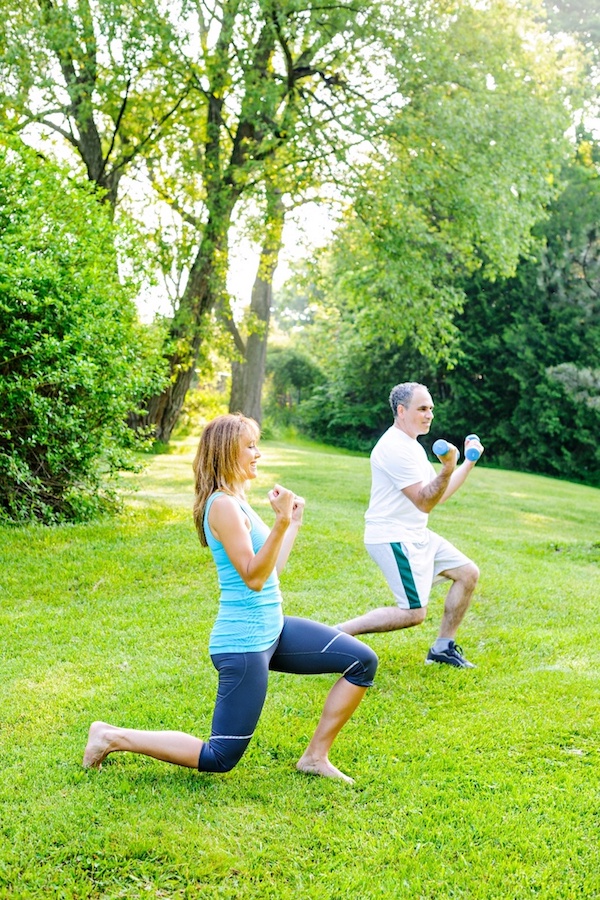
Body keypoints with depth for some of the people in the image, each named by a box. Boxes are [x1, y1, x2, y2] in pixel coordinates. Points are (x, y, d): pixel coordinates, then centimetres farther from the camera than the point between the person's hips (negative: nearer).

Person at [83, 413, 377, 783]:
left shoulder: (239, 502, 12)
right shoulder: (223, 505, -18)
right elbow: (253, 577, -24)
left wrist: (294, 523, 23)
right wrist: (281, 522, -31)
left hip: (272, 630, 10)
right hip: (244, 643, -9)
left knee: (363, 661, 5)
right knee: (220, 758, -1)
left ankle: (315, 757, 12)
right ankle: (114, 737, 11)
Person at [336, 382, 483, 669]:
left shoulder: (411, 446, 14)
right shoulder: (395, 448, -19)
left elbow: (438, 495, 17)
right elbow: (424, 502, -22)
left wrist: (469, 461, 17)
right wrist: (448, 468, -36)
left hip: (416, 535, 10)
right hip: (392, 538, -10)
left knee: (468, 573, 11)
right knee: (414, 613, -13)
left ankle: (443, 648, 20)